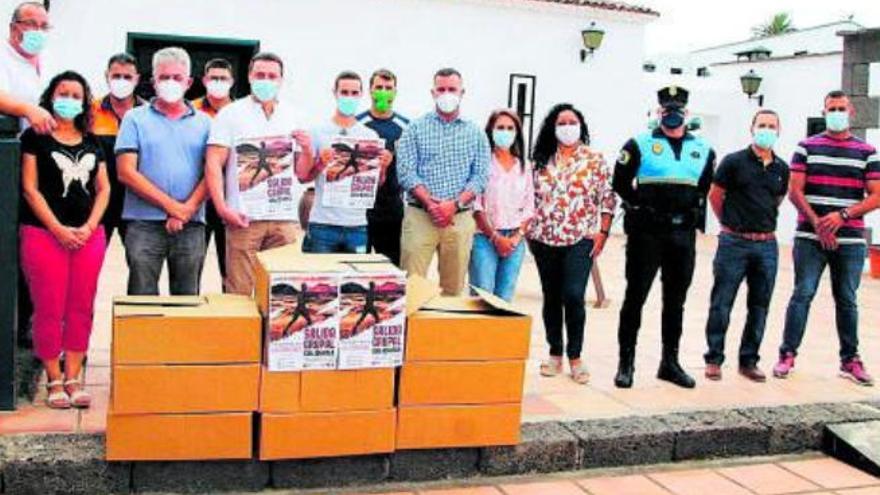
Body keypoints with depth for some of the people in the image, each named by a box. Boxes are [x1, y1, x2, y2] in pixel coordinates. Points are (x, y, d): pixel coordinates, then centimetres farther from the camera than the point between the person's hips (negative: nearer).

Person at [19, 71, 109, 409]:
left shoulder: (92, 143, 15)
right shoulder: (35, 137, 3)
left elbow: (103, 188, 11)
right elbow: (30, 188, -3)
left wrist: (89, 227, -4)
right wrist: (58, 229, -11)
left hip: (89, 236, 4)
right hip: (44, 234, -4)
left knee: (81, 309, 4)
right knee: (49, 310, -2)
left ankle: (73, 379, 12)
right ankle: (54, 381, 8)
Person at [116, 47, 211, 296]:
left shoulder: (204, 123, 12)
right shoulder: (135, 119, 7)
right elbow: (126, 173, -3)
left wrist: (186, 210, -10)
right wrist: (172, 206, -8)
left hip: (191, 226, 2)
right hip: (144, 224, -2)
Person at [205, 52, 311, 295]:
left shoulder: (293, 118, 15)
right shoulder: (230, 114, 5)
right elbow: (213, 164, -2)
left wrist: (307, 152, -7)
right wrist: (222, 208, -12)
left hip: (285, 218, 3)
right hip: (244, 217, -3)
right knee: (239, 292, -2)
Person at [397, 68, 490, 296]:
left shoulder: (475, 133, 13)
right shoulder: (416, 129, 7)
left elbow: (480, 176, 4)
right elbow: (406, 171, -3)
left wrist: (455, 204, -11)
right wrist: (430, 203, -15)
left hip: (460, 218, 2)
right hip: (419, 215, -2)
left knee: (454, 287, 5)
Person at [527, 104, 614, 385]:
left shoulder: (594, 160, 2)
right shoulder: (543, 161, 9)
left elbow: (608, 199, 1)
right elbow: (532, 198, 14)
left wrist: (603, 232, -6)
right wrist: (528, 231, 7)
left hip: (581, 240, -3)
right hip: (545, 240, 3)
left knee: (573, 296, -13)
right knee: (551, 298, 8)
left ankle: (575, 357, 2)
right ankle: (555, 354, 20)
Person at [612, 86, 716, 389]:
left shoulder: (703, 150, 10)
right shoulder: (640, 145, -2)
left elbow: (706, 188, 20)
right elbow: (621, 184, 2)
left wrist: (693, 210, 9)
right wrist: (641, 205, 1)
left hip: (683, 234, 4)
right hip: (646, 233, -4)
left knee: (676, 301, 12)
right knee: (635, 297, 1)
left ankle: (670, 362, 23)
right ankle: (626, 362, 9)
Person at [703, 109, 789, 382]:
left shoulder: (781, 169, 8)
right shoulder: (734, 162, -5)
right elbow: (714, 195, 4)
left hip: (767, 245, 4)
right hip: (734, 243, -4)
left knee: (759, 306, 8)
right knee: (721, 304, 0)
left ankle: (749, 361, 19)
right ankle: (714, 359, 11)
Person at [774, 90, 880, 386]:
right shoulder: (807, 147, 6)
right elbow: (795, 191, -1)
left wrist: (842, 215, -13)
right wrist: (817, 224, -11)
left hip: (850, 240, 1)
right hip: (810, 238, -1)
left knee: (847, 301, 9)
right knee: (802, 295, -2)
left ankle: (850, 359, 17)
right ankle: (787, 355, 4)